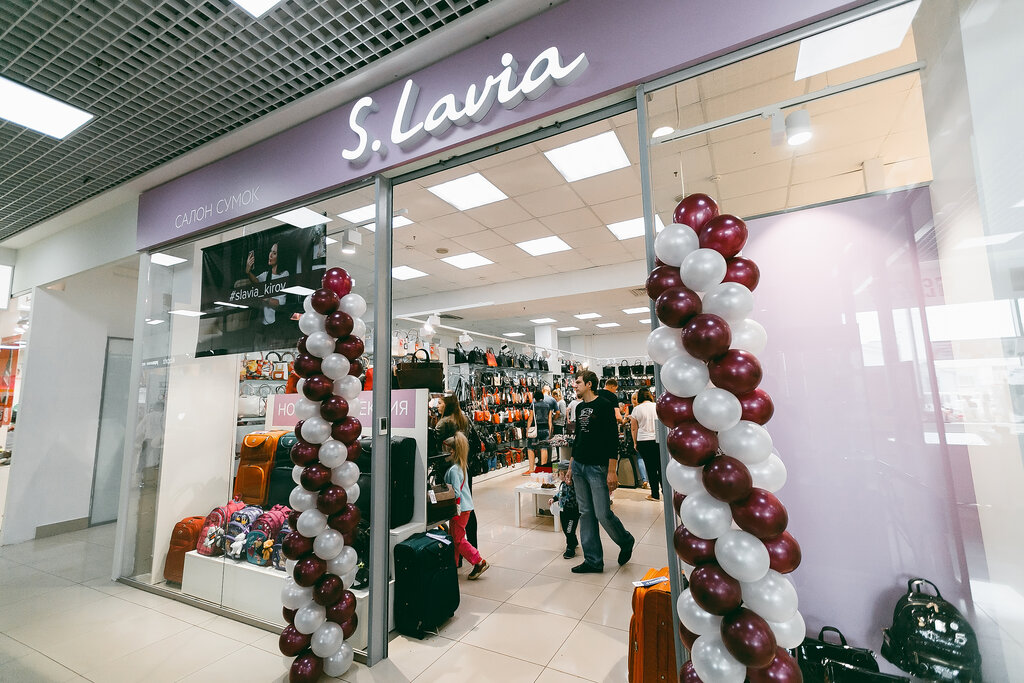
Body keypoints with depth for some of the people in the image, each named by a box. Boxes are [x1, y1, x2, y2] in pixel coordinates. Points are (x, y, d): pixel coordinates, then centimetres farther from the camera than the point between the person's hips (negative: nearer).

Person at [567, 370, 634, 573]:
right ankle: (593, 561, 20)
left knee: (603, 514, -4)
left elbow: (613, 439, -13)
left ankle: (626, 541, 26)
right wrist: (571, 466, 19)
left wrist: (612, 471, -17)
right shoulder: (579, 408, 13)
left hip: (598, 467, -7)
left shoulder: (604, 405, -10)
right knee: (586, 513, 10)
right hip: (579, 466, 7)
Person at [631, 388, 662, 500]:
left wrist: (635, 443, 11)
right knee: (661, 466, 9)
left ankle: (655, 494, 9)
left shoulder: (636, 409, -1)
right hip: (658, 440, 2)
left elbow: (633, 428, 2)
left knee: (651, 468, 4)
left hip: (643, 441, -1)